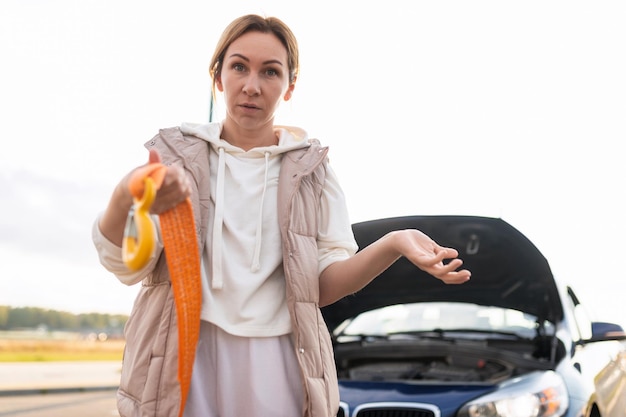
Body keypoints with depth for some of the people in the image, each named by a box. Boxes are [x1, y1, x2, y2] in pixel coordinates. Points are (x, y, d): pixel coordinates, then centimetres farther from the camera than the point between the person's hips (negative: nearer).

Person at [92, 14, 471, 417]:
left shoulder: (310, 168, 8)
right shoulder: (175, 153, 6)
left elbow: (325, 283, -1)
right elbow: (127, 266, -6)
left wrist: (392, 245, -19)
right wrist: (126, 200, -28)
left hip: (273, 366, 1)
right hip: (181, 357, 0)